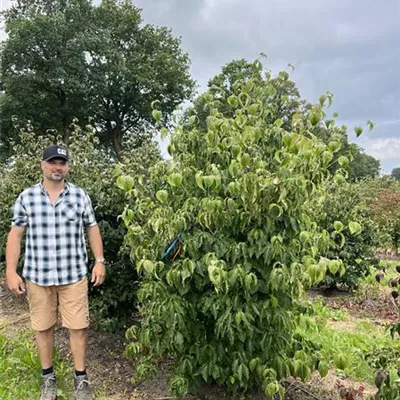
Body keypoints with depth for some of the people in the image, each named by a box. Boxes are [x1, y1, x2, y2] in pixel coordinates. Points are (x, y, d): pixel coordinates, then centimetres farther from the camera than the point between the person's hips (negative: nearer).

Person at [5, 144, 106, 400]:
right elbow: (15, 235, 2)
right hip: (37, 276, 1)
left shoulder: (80, 196, 0)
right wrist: (11, 271, -3)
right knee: (43, 327, 13)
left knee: (79, 327, 4)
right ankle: (48, 377, 32)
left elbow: (92, 228, 7)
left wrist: (100, 261, 2)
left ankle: (81, 377, 22)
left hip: (73, 275, 0)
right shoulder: (26, 198, 0)